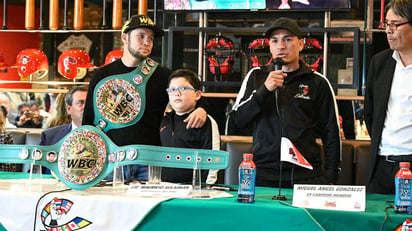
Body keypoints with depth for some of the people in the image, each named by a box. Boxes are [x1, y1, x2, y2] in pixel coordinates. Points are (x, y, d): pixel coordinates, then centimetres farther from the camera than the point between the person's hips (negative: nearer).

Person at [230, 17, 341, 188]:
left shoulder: (317, 83, 7)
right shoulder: (256, 76, 11)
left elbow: (332, 134, 9)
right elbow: (238, 120, 2)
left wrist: (330, 179, 2)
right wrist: (265, 90, -11)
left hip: (306, 176, -1)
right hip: (263, 175, 1)